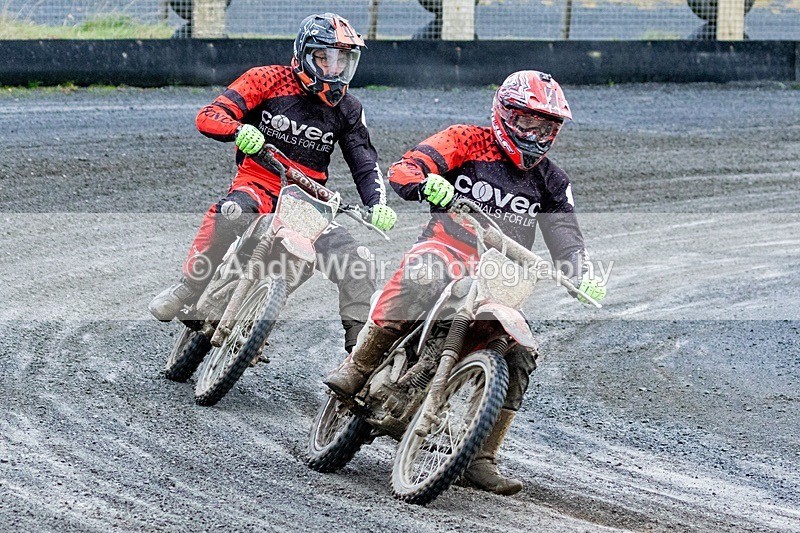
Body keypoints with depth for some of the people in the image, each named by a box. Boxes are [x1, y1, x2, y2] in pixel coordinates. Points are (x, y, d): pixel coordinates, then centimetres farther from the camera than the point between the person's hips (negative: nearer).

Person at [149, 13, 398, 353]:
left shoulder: (347, 108, 9)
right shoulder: (269, 80, -4)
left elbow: (365, 163, 13)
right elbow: (208, 116, -10)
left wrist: (378, 205, -9)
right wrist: (239, 130, -34)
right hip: (257, 185, -4)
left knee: (357, 260, -13)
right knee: (232, 213, -39)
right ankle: (189, 288, -24)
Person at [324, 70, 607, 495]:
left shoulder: (550, 181, 14)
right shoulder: (465, 142, 1)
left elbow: (566, 240, 12)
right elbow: (401, 170, -8)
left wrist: (583, 277, -10)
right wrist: (425, 184, -33)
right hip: (448, 248, -5)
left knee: (519, 356, -14)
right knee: (423, 271, -40)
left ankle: (482, 458, -3)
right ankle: (357, 368, -29)